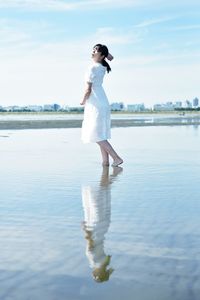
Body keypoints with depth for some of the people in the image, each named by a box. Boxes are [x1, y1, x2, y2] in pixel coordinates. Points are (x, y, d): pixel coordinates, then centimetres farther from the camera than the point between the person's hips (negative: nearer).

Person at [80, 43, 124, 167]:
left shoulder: (92, 68, -16)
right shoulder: (103, 67, 6)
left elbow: (88, 90, -17)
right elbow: (111, 58, 29)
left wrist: (83, 101, 0)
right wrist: (105, 50, 9)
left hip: (95, 105, -9)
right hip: (103, 103, 9)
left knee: (97, 136, -7)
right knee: (101, 134, 14)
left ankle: (117, 158, -10)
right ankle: (105, 161, 15)